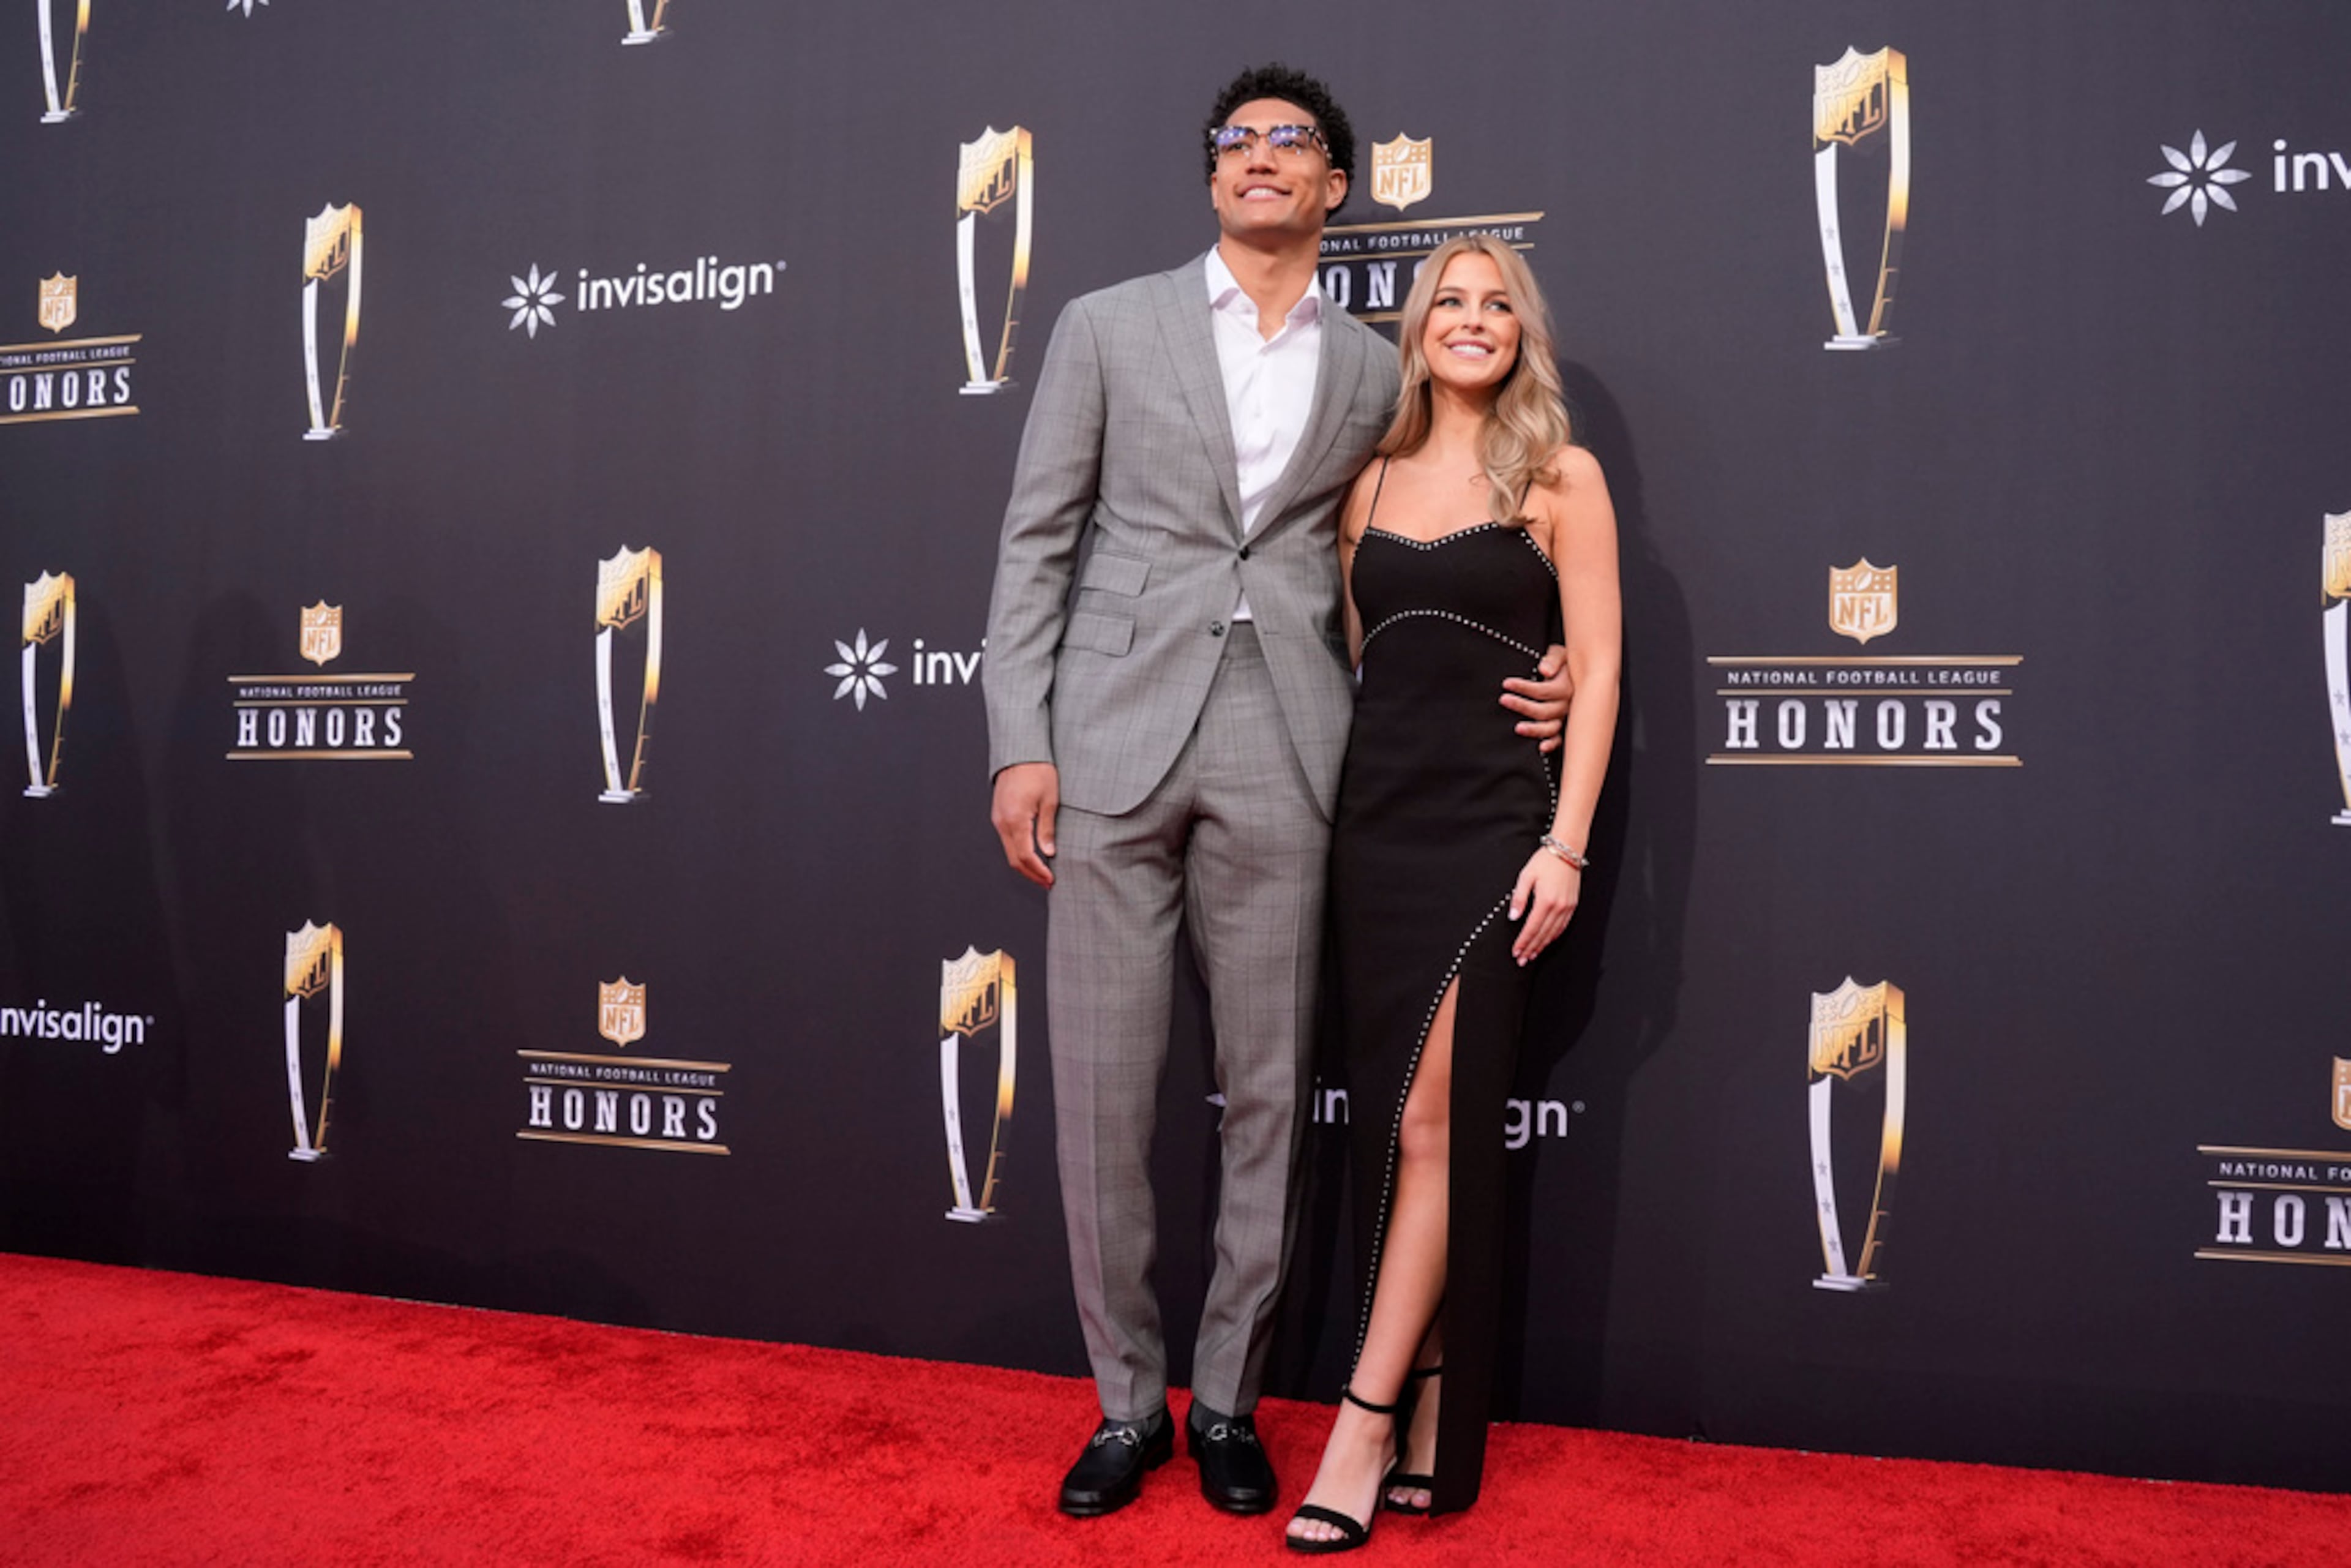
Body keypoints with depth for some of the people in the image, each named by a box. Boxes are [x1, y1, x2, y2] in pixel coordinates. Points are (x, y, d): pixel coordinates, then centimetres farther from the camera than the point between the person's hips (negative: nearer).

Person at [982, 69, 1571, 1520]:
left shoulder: (1374, 373, 14)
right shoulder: (1109, 328, 9)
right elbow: (1037, 543, 4)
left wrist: (1503, 690, 1)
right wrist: (1020, 744, -5)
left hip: (1282, 757, 2)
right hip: (1116, 735, -1)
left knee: (1268, 1092, 6)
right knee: (1104, 1090, 2)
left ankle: (1228, 1398, 23)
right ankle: (1128, 1401, 19)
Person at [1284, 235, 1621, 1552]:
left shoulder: (1560, 478, 3)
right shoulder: (1372, 482, 14)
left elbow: (1597, 669, -3)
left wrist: (1566, 846, -11)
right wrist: (1324, 821, 8)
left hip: (1492, 825, -4)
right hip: (1375, 824, 4)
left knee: (1431, 1117, -8)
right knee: (1398, 1120, 6)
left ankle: (1367, 1422, 1)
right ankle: (1430, 1430, 17)